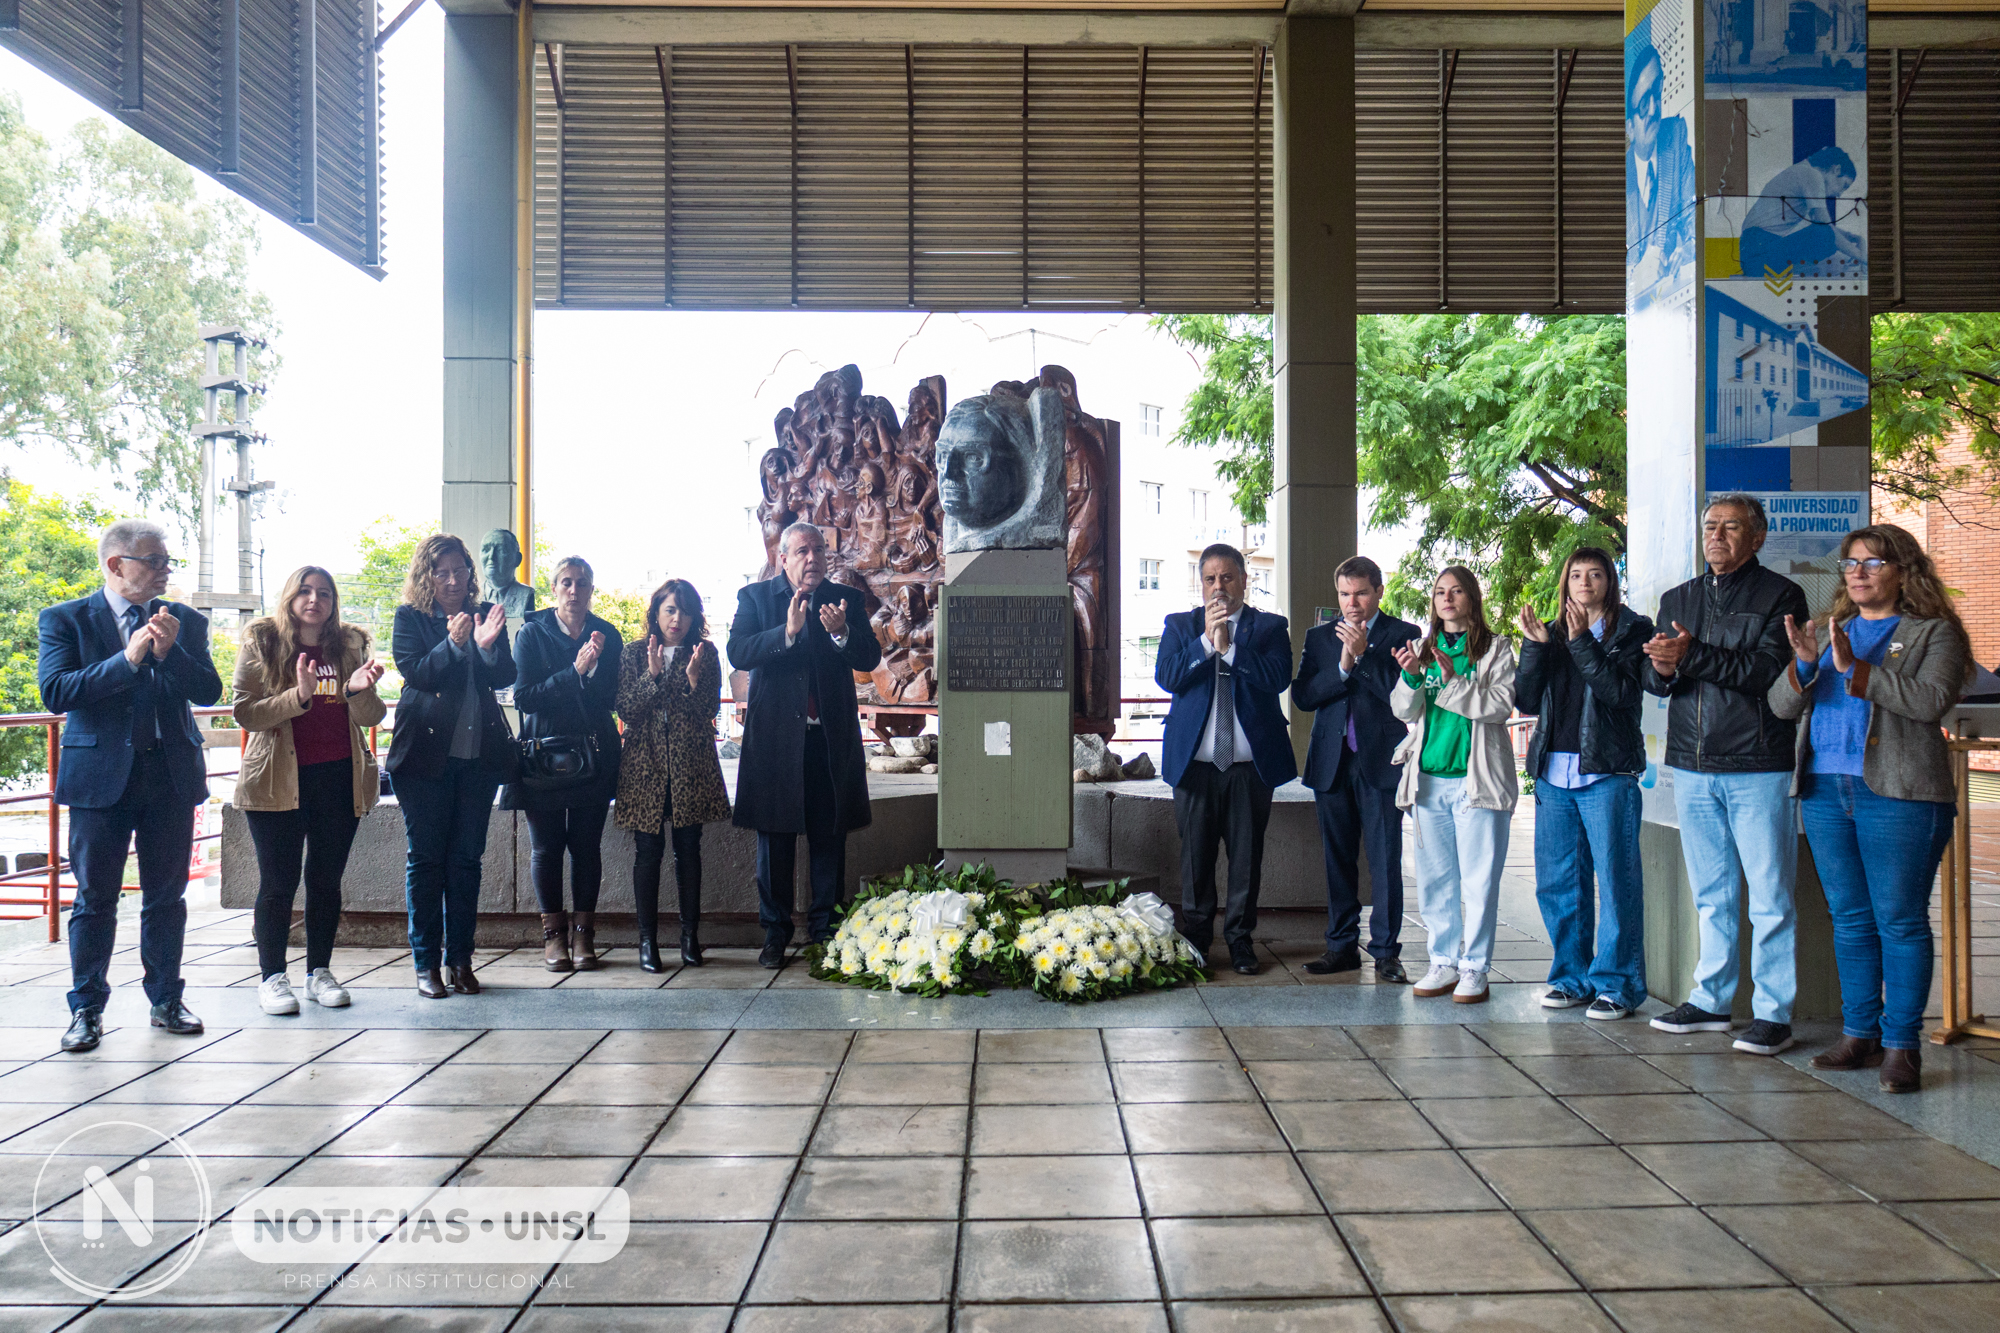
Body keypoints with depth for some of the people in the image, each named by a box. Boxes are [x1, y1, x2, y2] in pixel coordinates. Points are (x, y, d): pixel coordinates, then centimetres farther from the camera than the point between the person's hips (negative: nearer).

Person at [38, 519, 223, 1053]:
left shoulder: (184, 621, 8)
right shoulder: (65, 620, 1)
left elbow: (209, 692, 0)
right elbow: (55, 692, -12)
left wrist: (170, 653, -16)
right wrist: (128, 659, -20)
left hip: (172, 774, 3)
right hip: (101, 775, -2)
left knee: (166, 894, 9)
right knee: (95, 898, 3)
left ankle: (166, 1000, 21)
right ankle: (87, 1009, 14)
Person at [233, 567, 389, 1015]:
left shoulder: (351, 644, 9)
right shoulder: (260, 642, 2)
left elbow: (372, 717, 5)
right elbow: (244, 712, -6)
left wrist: (359, 689, -17)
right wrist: (298, 695, -21)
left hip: (339, 777, 3)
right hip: (278, 780, -2)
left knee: (327, 879, 8)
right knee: (278, 882, 1)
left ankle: (319, 972, 17)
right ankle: (272, 977, 10)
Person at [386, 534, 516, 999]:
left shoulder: (486, 615, 9)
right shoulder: (409, 619, 2)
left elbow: (504, 677, 0)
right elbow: (416, 672, -10)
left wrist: (488, 645, -19)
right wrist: (454, 644, -24)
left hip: (479, 756, 3)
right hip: (425, 753, -3)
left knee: (466, 858, 7)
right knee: (425, 859, 2)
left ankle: (460, 958, 15)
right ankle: (426, 963, 9)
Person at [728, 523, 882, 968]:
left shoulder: (847, 600, 7)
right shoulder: (755, 597, 3)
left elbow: (870, 659, -2)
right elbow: (738, 653, -11)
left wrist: (841, 633, -22)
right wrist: (788, 632, -24)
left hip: (831, 737, 1)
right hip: (775, 735, -1)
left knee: (830, 838, 6)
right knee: (774, 839, 6)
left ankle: (825, 929, 16)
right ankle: (775, 933, 17)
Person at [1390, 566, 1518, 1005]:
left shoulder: (1495, 649, 3)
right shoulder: (1424, 650, 14)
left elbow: (1501, 704, -9)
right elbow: (1403, 711, 7)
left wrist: (1452, 682, -20)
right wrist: (1410, 677, -13)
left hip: (1476, 779, -4)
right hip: (1428, 778, 4)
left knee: (1478, 878, -3)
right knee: (1434, 878, 8)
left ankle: (1474, 969, 4)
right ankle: (1444, 963, 17)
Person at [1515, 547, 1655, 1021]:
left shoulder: (1631, 630, 4)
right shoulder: (1554, 634, 16)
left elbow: (1622, 692, -11)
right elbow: (1526, 701, 7)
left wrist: (1582, 642, -15)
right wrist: (1536, 646, -5)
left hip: (1607, 773, -5)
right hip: (1554, 773, 5)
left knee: (1615, 880, -4)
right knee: (1557, 882, 8)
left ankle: (1617, 984, 3)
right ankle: (1573, 977, 19)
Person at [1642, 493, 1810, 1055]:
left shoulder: (1780, 596, -1)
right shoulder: (1678, 599, 16)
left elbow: (1767, 671, -15)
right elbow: (1651, 677, 10)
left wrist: (1690, 656, -21)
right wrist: (1663, 669, -12)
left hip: (1759, 767, -5)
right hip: (1693, 766, 5)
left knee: (1769, 896, -2)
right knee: (1711, 893, 13)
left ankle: (1773, 1013, 5)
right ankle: (1711, 1001, 22)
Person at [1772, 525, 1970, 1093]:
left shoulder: (1934, 633, 3)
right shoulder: (1828, 633, 18)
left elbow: (1932, 700, -14)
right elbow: (1782, 705, 9)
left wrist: (1855, 668, -19)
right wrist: (1805, 664, -10)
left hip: (1899, 792, -5)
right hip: (1825, 790, 5)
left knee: (1900, 920, -4)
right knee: (1849, 919, 9)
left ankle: (1901, 1045, 2)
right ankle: (1859, 1034, 17)